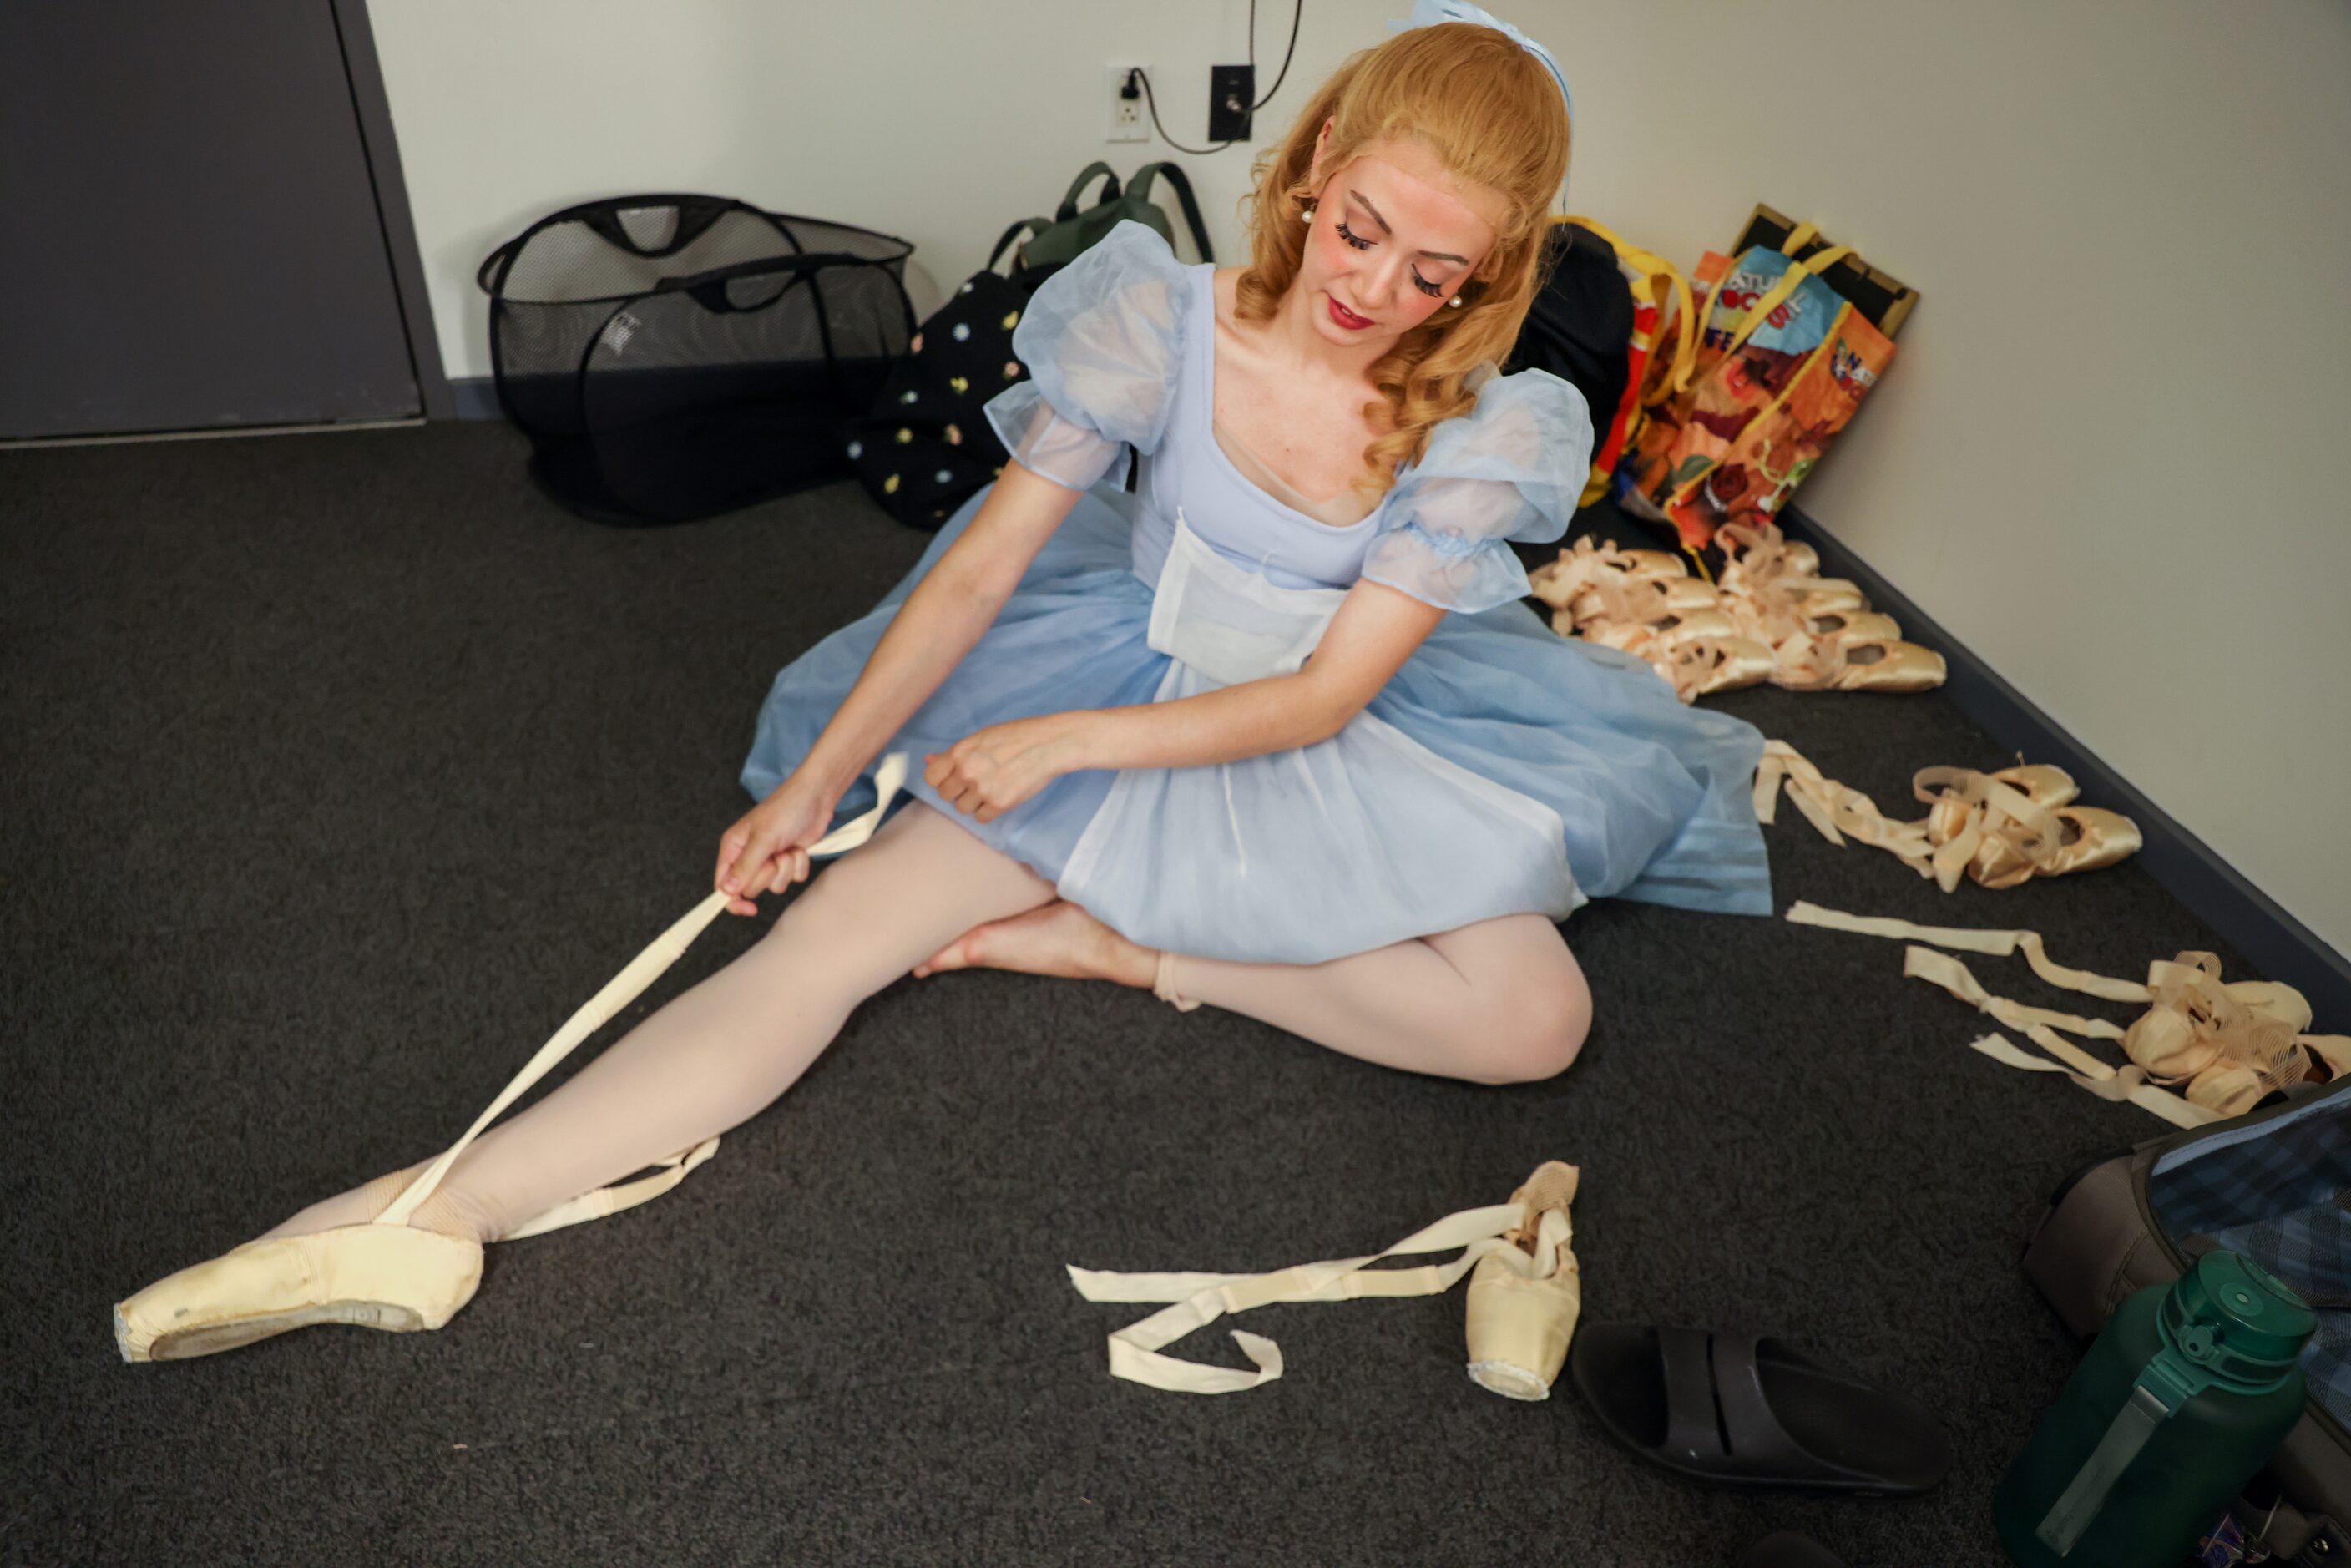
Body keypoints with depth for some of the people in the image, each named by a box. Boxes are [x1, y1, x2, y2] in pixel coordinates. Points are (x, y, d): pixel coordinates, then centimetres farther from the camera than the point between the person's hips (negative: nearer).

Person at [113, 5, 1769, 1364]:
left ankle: (1119, 943, -17)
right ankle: (424, 1218, -21)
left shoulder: (1484, 430, -15)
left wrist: (1068, 739, -23)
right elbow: (982, 567, -11)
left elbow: (1326, 694, -16)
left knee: (1535, 1018, -21)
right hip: (1109, 688, 0)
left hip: (1319, 745, 1)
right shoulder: (1163, 325, -15)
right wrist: (820, 774, -13)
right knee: (822, 937, -19)